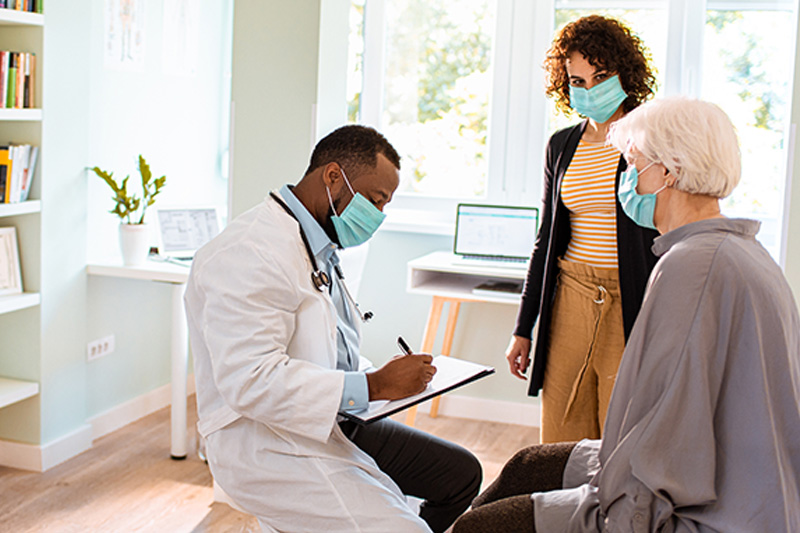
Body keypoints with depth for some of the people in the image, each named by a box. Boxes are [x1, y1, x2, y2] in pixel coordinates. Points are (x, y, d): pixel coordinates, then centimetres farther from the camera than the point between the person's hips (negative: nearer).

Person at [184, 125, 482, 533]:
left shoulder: (320, 249, 14)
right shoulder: (250, 253, -20)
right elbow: (251, 381, -29)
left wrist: (391, 377, 4)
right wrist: (374, 386, -26)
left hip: (331, 422, 10)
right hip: (267, 444, -10)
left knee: (460, 473, 10)